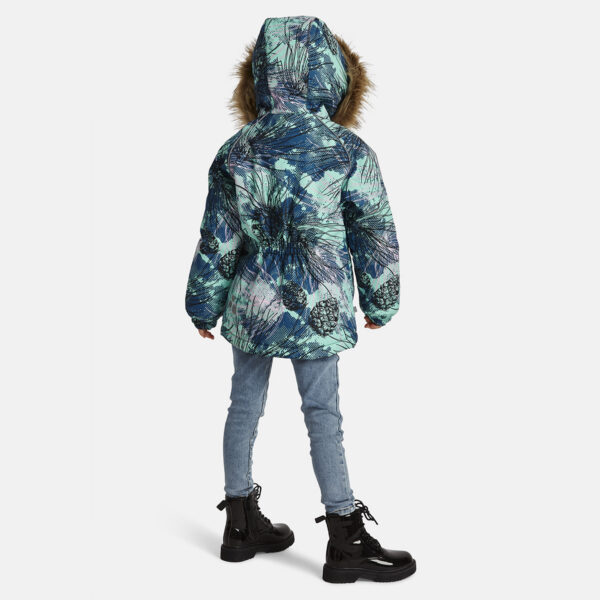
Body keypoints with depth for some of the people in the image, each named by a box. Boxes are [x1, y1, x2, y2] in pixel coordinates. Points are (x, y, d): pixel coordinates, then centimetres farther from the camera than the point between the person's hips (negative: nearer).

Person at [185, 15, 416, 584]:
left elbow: (216, 240, 2)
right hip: (315, 307, -4)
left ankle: (241, 524, 28)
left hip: (250, 303, 4)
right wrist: (379, 303, 12)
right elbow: (375, 237, -2)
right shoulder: (348, 151, -10)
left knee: (244, 405, 15)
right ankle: (345, 542, 14)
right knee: (323, 416, 3)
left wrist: (204, 305, 14)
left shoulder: (235, 152, -2)